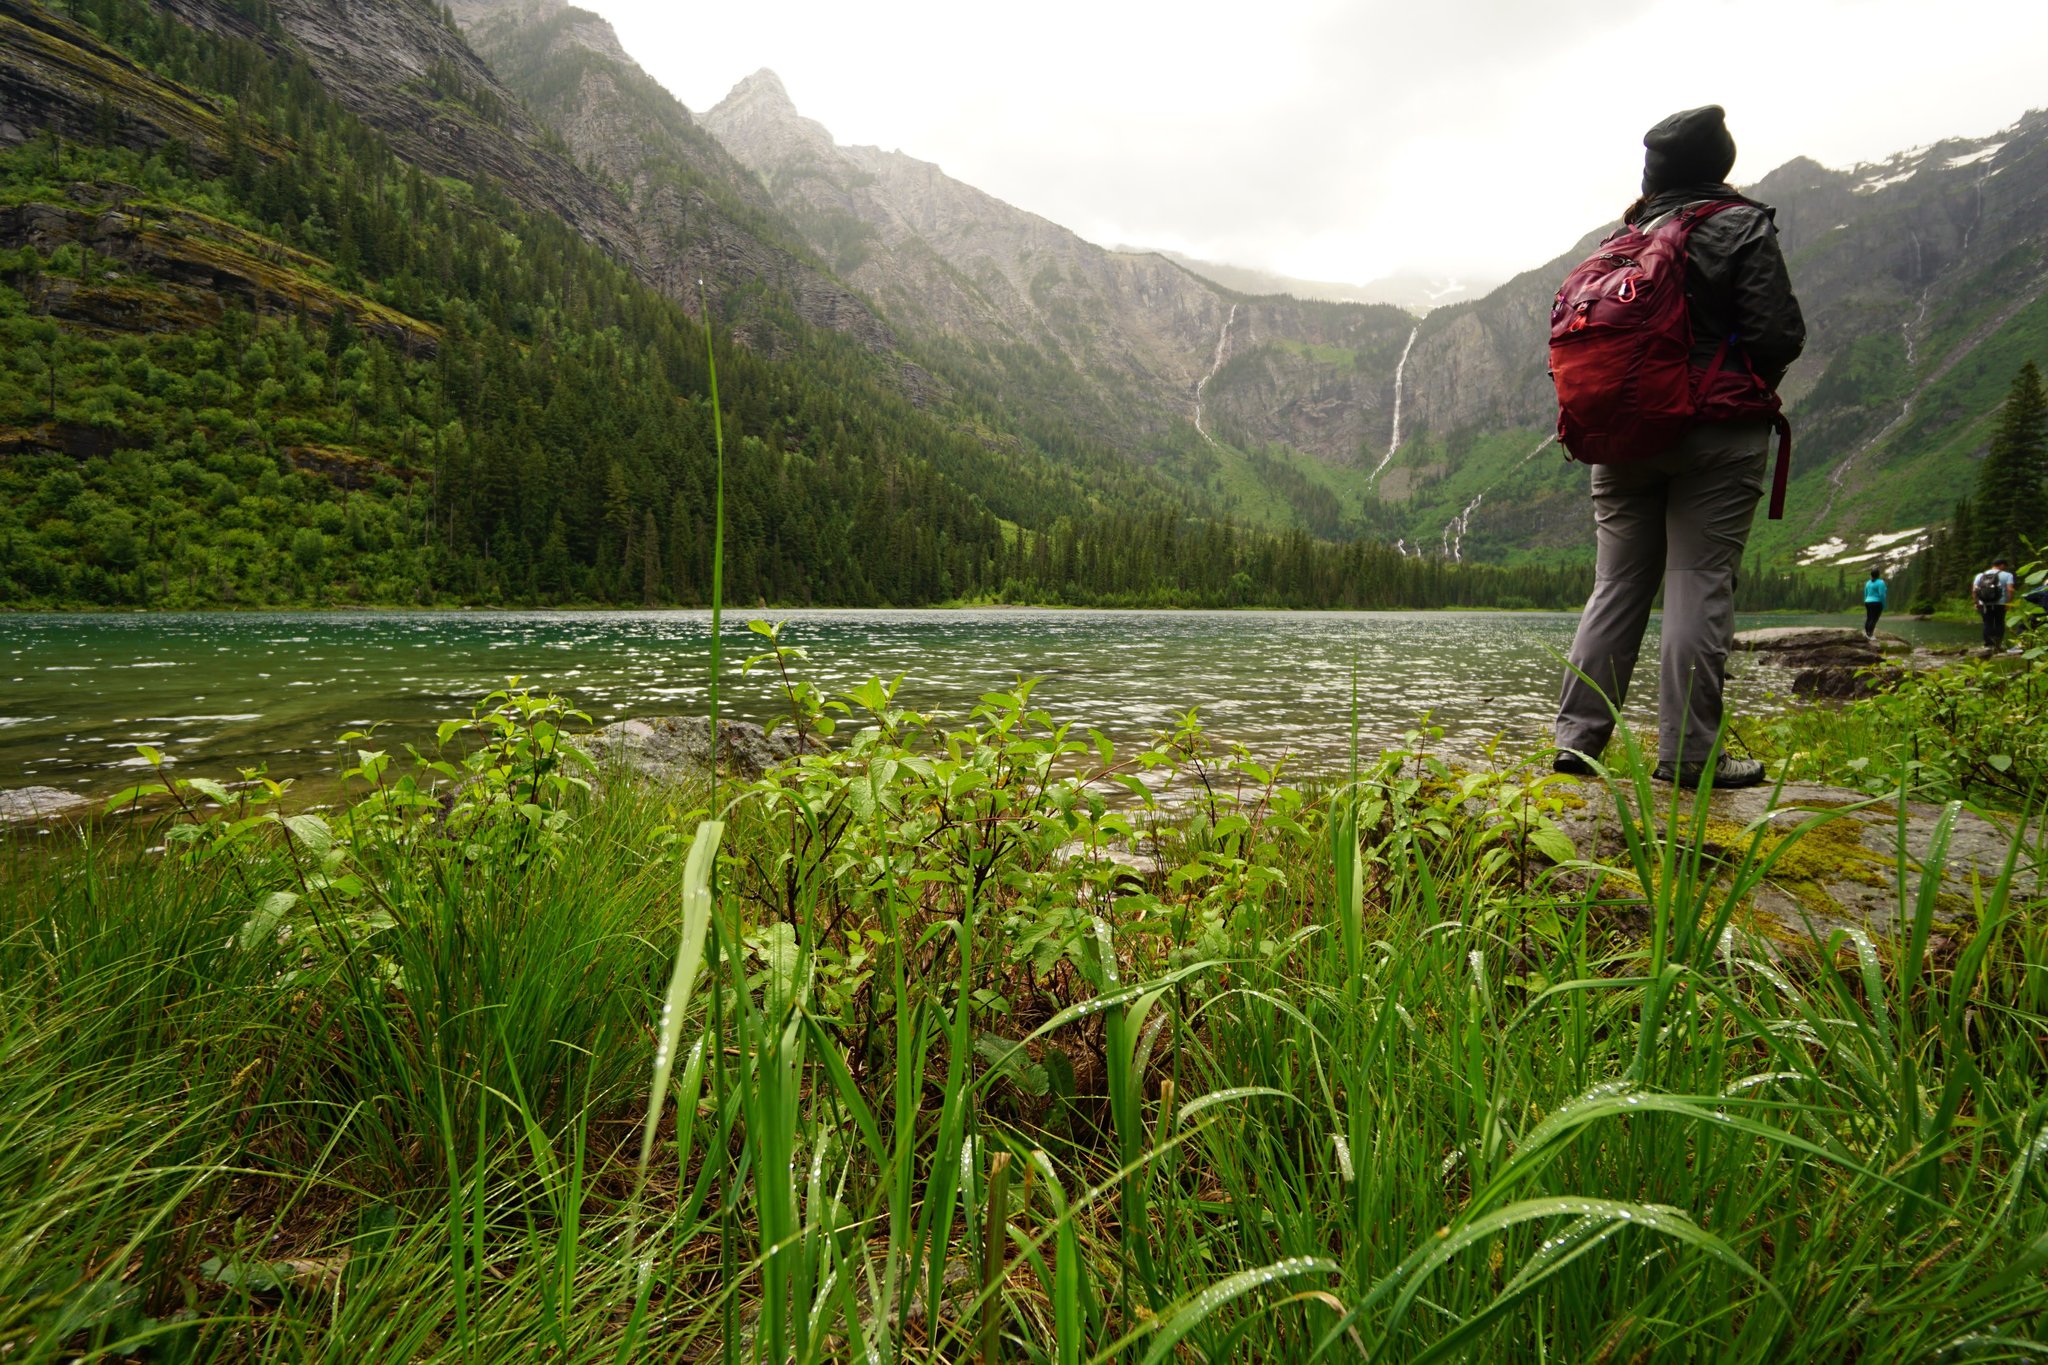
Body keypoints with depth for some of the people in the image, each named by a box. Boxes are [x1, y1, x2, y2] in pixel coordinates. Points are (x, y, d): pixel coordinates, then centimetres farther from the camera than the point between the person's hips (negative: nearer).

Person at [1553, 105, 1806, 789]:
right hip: (1716, 431, -4)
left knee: (1617, 583, 6)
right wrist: (1753, 390, 10)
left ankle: (1577, 736, 4)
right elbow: (1777, 335, -8)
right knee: (1700, 583, -4)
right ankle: (1688, 752, -4)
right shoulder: (1742, 227, -1)